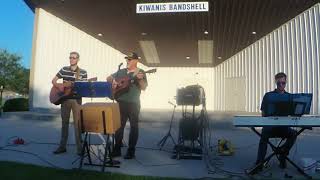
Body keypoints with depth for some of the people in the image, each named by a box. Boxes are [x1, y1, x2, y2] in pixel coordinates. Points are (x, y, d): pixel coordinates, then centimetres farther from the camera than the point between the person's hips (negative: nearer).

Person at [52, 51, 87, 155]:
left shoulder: (83, 72, 1)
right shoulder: (64, 70, 7)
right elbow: (53, 80, 11)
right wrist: (59, 86, -8)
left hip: (76, 99, -2)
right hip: (64, 99, 3)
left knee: (77, 123, -2)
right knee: (64, 122, 10)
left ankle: (79, 147, 8)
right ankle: (62, 146, 20)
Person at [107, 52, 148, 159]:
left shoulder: (140, 72, 0)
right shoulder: (121, 71, 14)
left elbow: (144, 88, -9)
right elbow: (108, 78, 18)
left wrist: (140, 79, -27)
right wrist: (112, 81, -3)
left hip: (133, 103, -4)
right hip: (121, 102, 5)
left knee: (133, 126, 2)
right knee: (118, 126, 9)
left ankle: (131, 151, 11)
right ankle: (117, 149, 20)